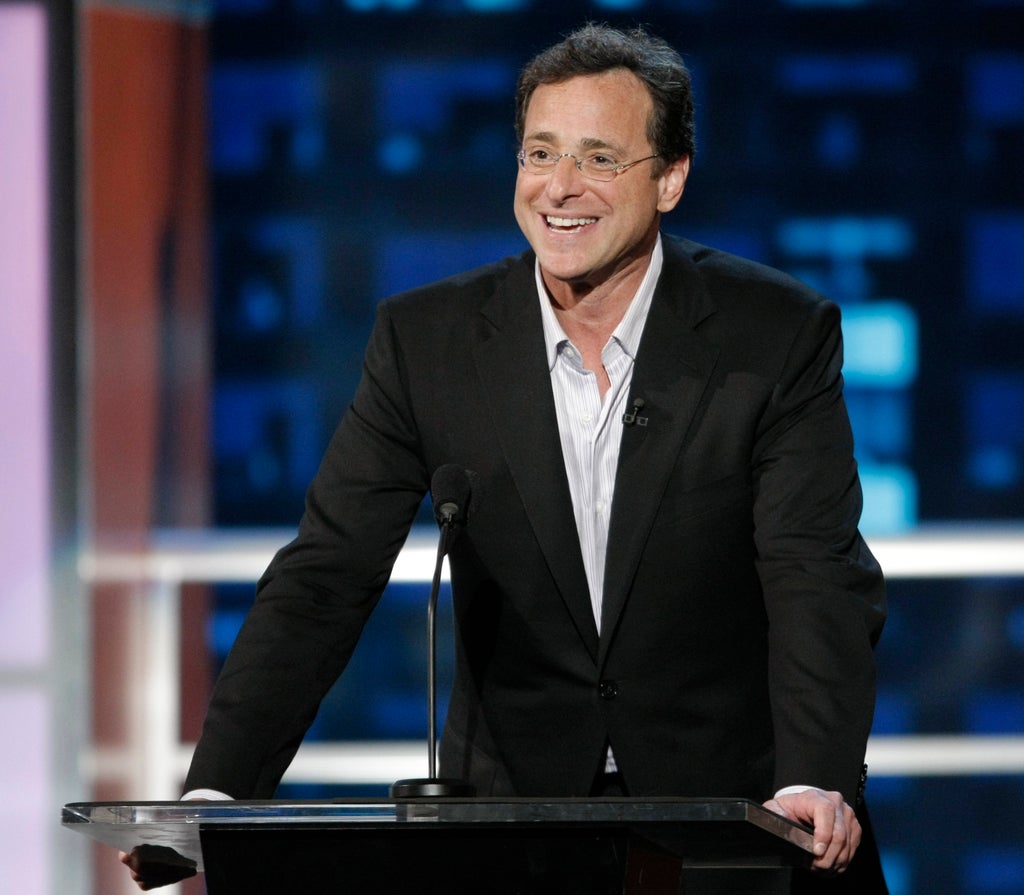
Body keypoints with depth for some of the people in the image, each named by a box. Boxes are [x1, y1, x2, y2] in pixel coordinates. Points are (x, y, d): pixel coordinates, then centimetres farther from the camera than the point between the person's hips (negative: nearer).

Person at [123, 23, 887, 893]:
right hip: (510, 801, 1)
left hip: (731, 802, -1)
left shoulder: (779, 335, -5)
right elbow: (325, 577, -4)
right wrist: (216, 793, -17)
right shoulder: (425, 340, 0)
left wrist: (815, 784, -31)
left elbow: (818, 579, -13)